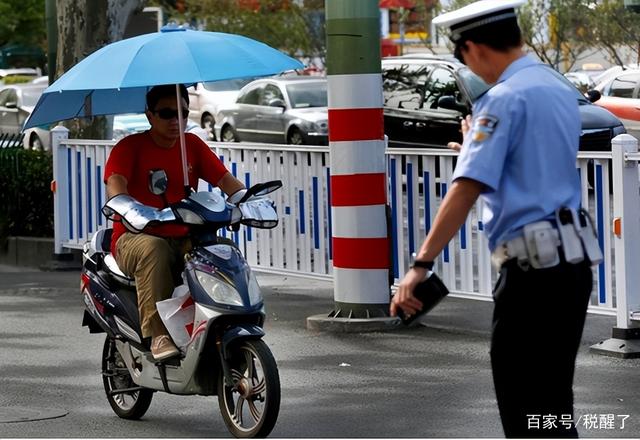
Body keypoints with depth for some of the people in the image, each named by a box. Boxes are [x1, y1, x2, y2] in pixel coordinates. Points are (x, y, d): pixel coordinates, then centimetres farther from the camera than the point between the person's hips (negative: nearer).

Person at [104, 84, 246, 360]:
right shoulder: (130, 147, -3)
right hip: (135, 238, -4)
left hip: (183, 240, 4)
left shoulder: (192, 145, 12)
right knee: (152, 250, -38)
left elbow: (225, 181, 5)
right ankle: (158, 335, -41)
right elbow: (115, 187, -20)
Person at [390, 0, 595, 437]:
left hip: (531, 269, -9)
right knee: (553, 400, 16)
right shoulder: (561, 90, 15)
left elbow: (467, 189, -20)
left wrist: (422, 263, -22)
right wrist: (479, 144, 31)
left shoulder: (505, 98, -12)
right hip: (572, 263, 9)